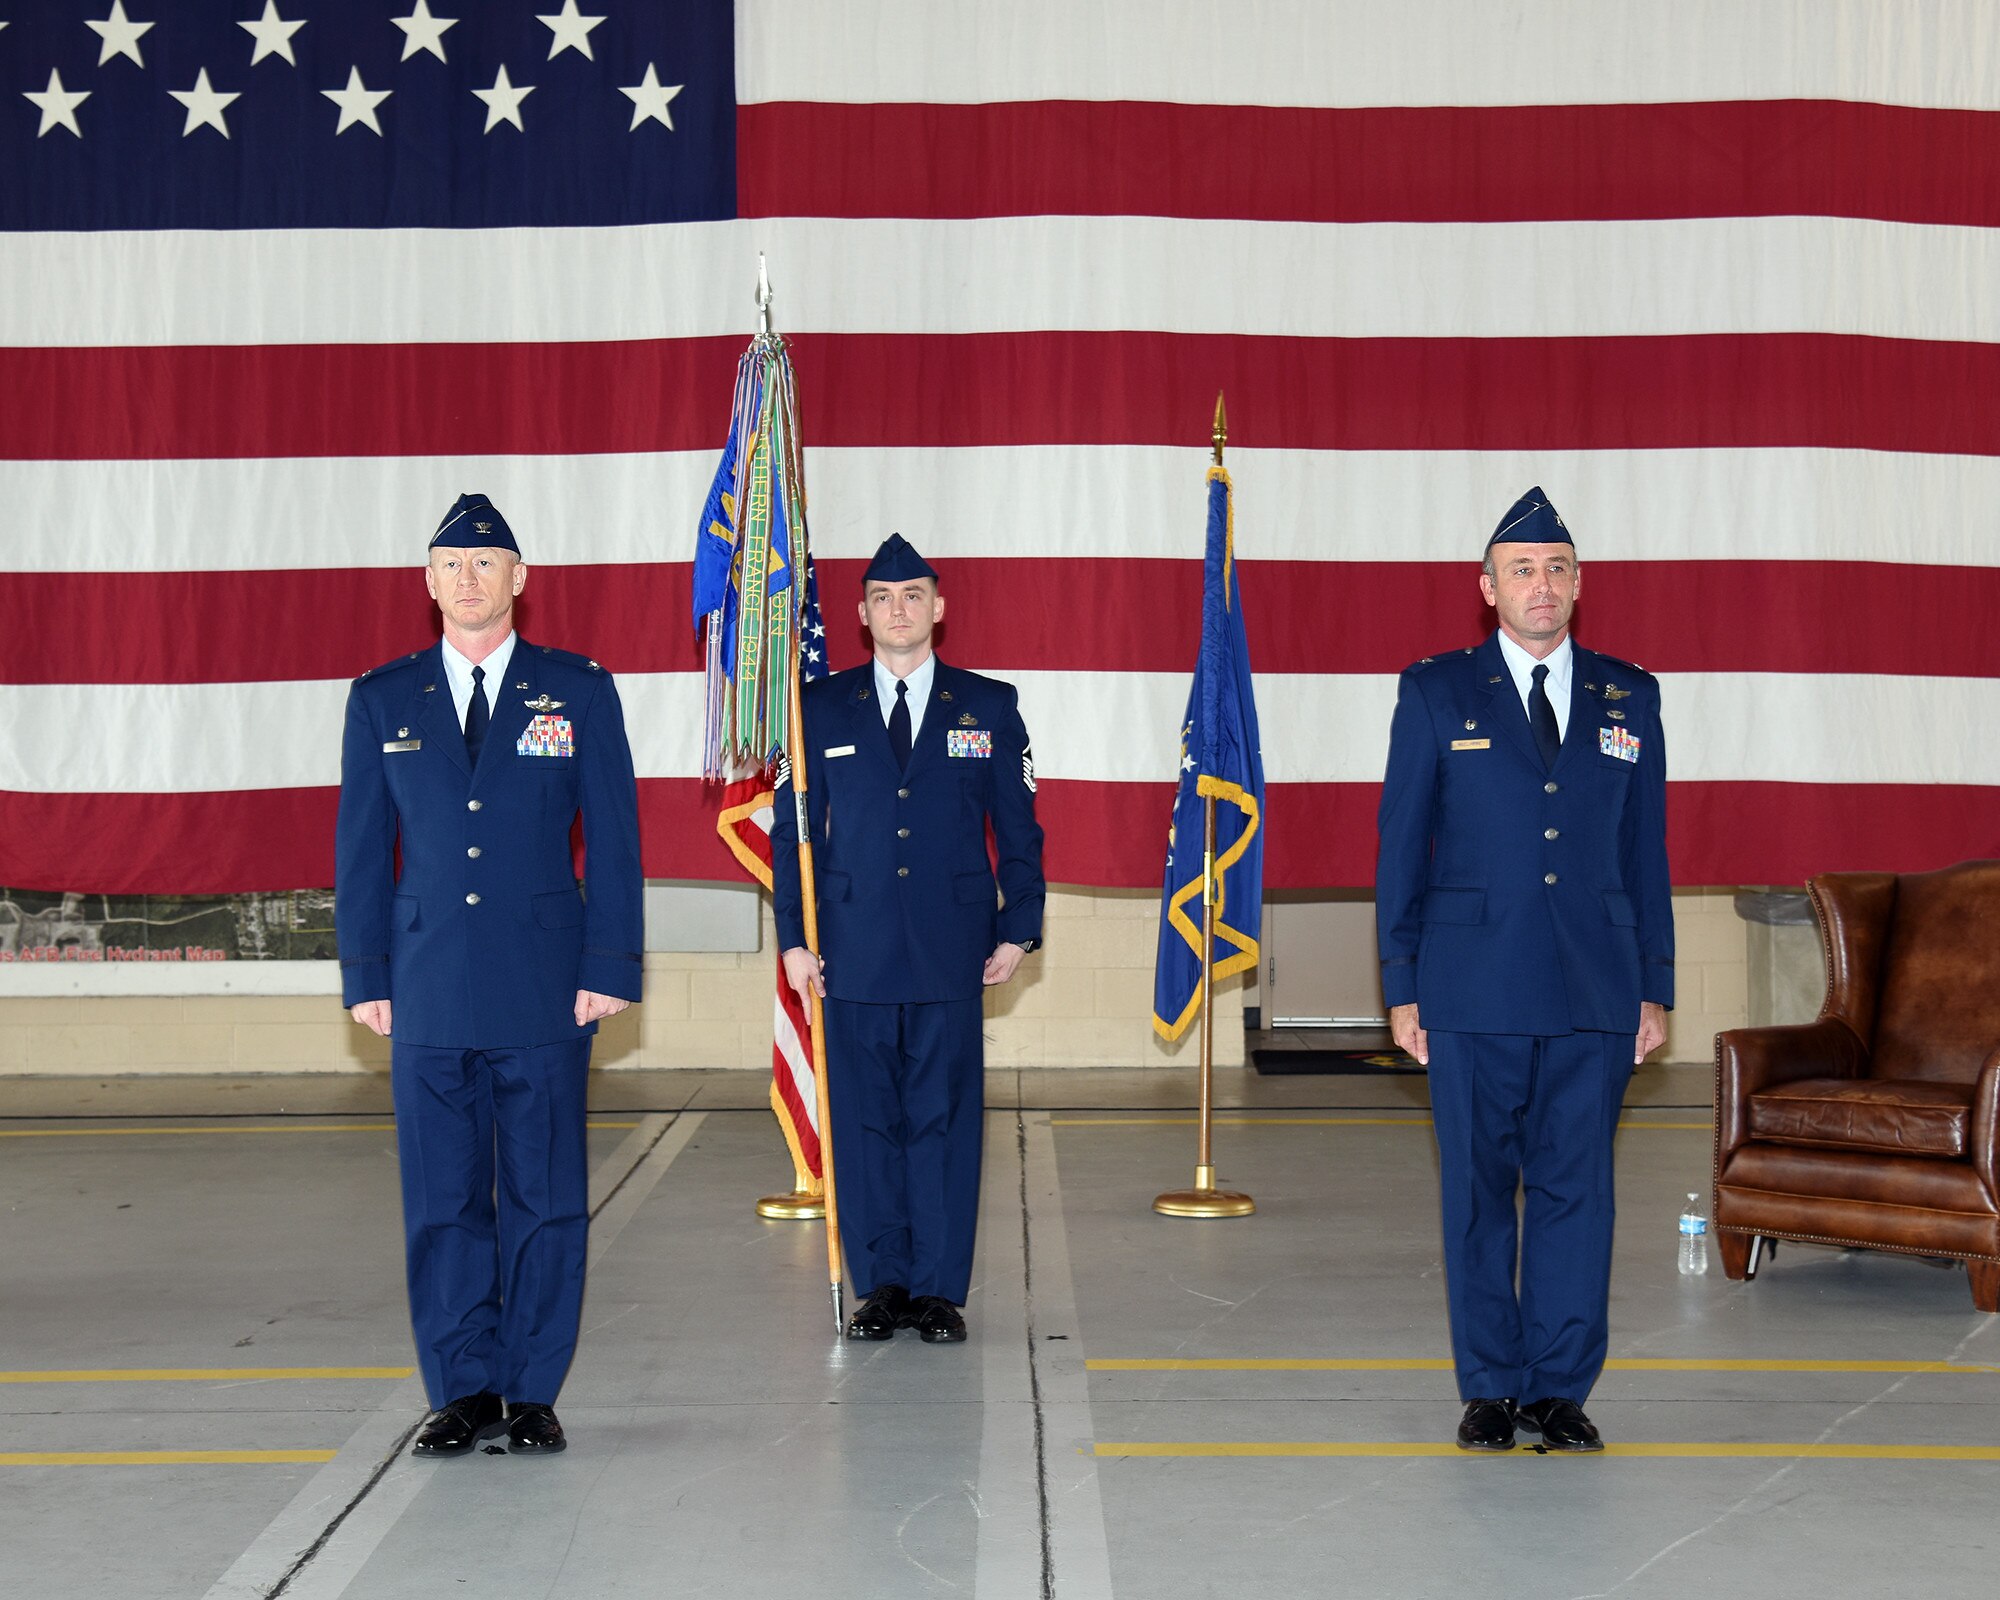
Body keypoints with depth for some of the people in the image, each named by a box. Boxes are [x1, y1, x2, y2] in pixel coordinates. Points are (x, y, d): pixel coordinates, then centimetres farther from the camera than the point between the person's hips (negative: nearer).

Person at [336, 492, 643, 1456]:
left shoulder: (579, 692, 4)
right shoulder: (381, 701, 8)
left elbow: (613, 840, 2)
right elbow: (361, 850, 9)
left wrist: (609, 968, -5)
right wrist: (366, 976, 3)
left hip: (545, 985, -1)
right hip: (429, 989, 1)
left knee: (545, 1195, 3)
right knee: (441, 1197, 4)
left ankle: (532, 1394, 12)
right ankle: (462, 1391, 14)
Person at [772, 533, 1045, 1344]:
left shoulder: (989, 707, 7)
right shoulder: (822, 708, 7)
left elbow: (1019, 830, 9)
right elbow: (791, 829, 8)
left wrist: (1019, 930, 1)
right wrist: (794, 939, 1)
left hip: (951, 951, 0)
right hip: (854, 950, 1)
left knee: (945, 1117, 1)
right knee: (863, 1117, 3)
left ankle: (940, 1289, 10)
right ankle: (881, 1284, 14)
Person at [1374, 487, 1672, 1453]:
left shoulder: (1629, 696, 11)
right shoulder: (1436, 693, 4)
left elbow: (1646, 850, 12)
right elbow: (1401, 846, 4)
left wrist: (1655, 988, 7)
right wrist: (1401, 986, -1)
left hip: (1596, 992, 2)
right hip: (1474, 991, -2)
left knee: (1576, 1187, 3)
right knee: (1478, 1190, 4)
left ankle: (1560, 1388, 14)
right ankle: (1490, 1389, 16)